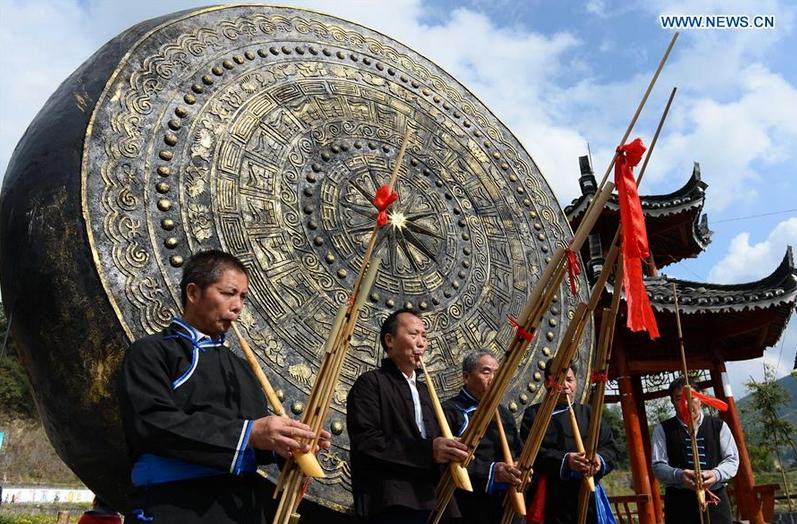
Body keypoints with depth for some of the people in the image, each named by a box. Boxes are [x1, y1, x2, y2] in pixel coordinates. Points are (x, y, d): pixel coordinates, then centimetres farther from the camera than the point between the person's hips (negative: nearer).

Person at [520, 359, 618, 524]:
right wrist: (565, 461, -24)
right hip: (553, 498, -3)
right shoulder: (534, 414, 5)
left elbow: (611, 448, 9)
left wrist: (599, 459, -14)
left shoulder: (589, 413, 17)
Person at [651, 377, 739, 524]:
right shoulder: (663, 430, 8)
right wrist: (679, 475, -21)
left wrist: (716, 474, -15)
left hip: (715, 500, 2)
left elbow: (732, 459, 7)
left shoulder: (719, 426, 13)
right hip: (679, 502, -1)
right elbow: (658, 466, 1)